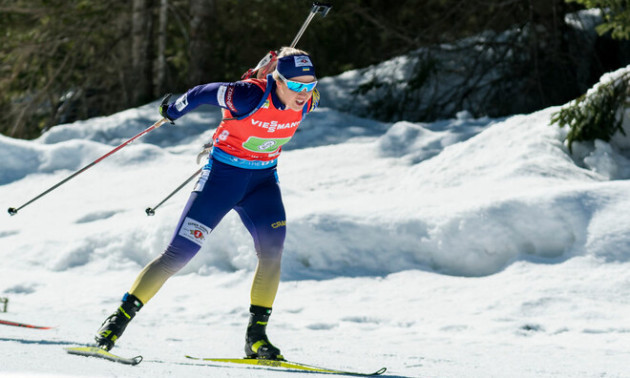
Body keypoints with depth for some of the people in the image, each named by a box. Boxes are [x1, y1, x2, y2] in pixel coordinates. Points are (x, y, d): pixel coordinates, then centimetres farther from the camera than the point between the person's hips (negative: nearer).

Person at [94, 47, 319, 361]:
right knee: (178, 254, -5)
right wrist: (173, 112, 6)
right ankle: (119, 319, 5)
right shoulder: (249, 97, -29)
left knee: (272, 249, -19)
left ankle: (256, 335, -11)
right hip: (222, 176, -4)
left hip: (262, 181, 4)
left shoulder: (307, 102, -11)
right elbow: (204, 93, -12)